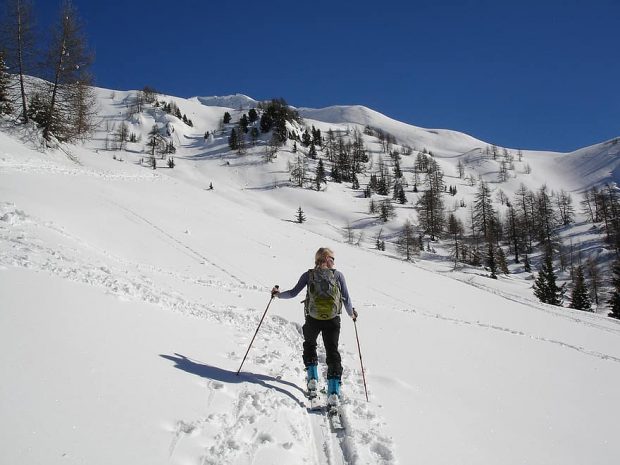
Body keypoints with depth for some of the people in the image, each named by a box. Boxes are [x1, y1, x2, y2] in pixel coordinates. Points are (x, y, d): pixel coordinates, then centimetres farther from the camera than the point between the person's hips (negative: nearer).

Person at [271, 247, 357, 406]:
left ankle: (312, 377, 16)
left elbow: (293, 293, -2)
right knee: (332, 351, 8)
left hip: (313, 318, 1)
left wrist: (278, 294, 15)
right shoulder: (338, 275, 1)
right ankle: (334, 390, -5)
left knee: (309, 345, 28)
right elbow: (346, 299, 1)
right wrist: (351, 313, 19)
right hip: (333, 320, -1)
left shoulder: (309, 275, 1)